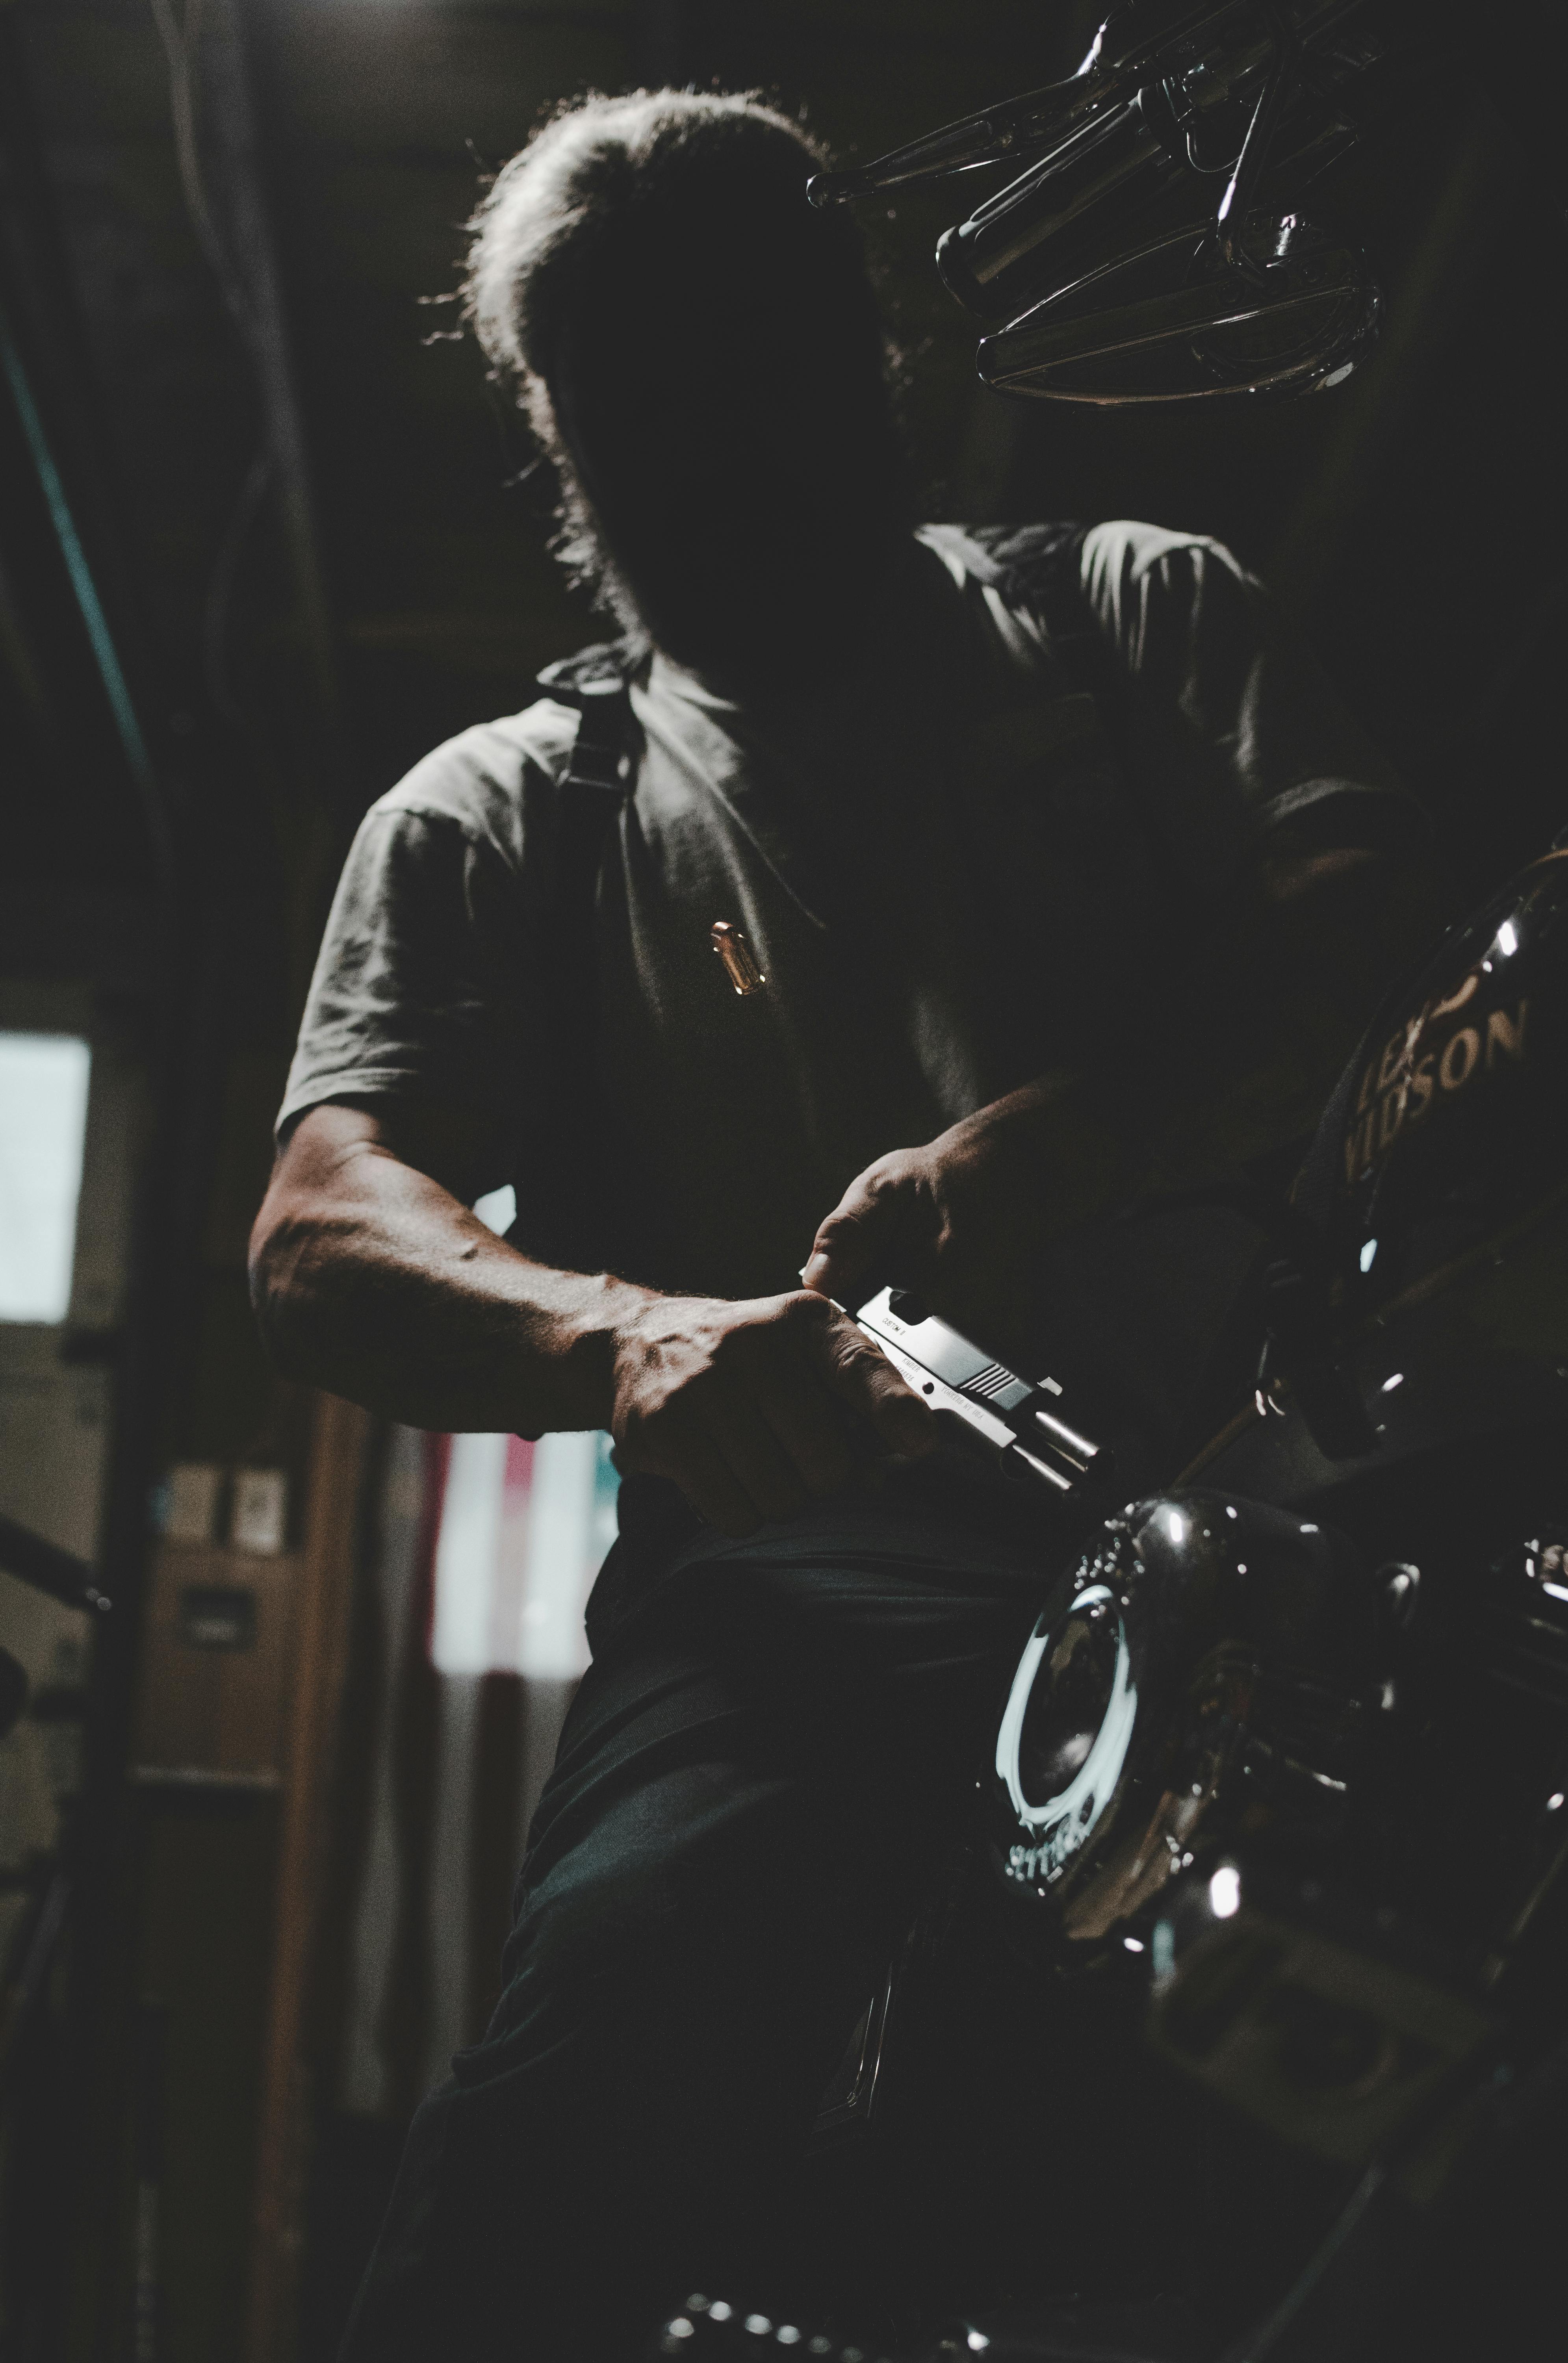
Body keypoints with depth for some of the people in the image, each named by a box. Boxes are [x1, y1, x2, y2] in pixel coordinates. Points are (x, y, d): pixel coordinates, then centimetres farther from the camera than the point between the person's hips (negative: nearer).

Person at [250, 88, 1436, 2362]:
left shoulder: (1136, 611, 24)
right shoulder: (491, 819, 22)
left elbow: (1386, 919, 6)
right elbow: (321, 1234, 7)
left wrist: (1068, 1136, -17)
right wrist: (619, 1329, -18)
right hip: (809, 1555, 0)